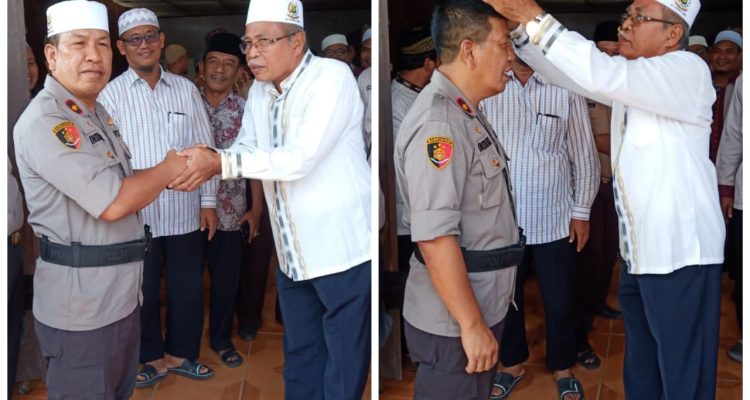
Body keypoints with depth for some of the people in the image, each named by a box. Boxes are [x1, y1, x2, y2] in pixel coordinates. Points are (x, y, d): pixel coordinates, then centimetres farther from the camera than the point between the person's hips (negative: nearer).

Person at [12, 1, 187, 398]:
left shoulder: (97, 112, 12)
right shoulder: (44, 121, -19)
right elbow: (112, 202, -26)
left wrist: (168, 173, 0)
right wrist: (169, 168, -11)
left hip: (120, 295, 9)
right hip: (80, 307, -9)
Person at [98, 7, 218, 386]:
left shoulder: (186, 89, 5)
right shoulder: (111, 94, -2)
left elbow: (204, 149, 7)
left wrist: (208, 201, 5)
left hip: (185, 212, 2)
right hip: (136, 214, -2)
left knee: (188, 289, 13)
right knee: (143, 292, 12)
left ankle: (181, 353, 34)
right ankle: (152, 358, 33)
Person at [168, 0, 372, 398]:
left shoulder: (332, 77, -16)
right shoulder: (260, 90, 10)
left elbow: (300, 159, -25)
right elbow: (246, 148, 9)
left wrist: (219, 163, -24)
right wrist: (203, 164, -11)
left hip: (343, 250, -7)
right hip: (292, 254, 8)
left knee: (344, 367, 6)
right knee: (299, 358, 21)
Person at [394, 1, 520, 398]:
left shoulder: (466, 113, 10)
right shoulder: (436, 124, -24)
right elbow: (435, 238, -29)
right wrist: (471, 324, -23)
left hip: (481, 307, 10)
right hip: (453, 324, -10)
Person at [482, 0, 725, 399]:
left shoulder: (688, 70, -12)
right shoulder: (632, 77, 14)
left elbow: (601, 76, -26)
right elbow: (568, 73, 9)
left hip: (680, 257, -8)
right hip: (637, 256, 8)